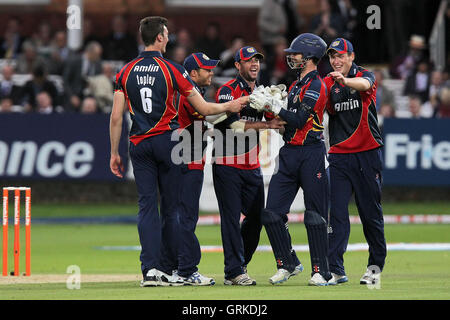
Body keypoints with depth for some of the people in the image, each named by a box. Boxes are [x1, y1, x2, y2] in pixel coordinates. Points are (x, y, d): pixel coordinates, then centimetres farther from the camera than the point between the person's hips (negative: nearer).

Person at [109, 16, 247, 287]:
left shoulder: (126, 72, 4)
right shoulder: (172, 70, -5)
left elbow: (116, 117, 1)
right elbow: (203, 108, -4)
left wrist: (114, 153, 8)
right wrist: (230, 106, 14)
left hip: (139, 144, 3)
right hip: (167, 141, -3)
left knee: (147, 206, 2)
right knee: (171, 207, 6)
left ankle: (150, 268, -9)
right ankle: (168, 270, 8)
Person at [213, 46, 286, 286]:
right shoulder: (228, 90, -8)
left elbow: (276, 121, 9)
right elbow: (232, 124, -21)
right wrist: (266, 125, -23)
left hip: (252, 165, 7)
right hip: (227, 165, -7)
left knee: (257, 216, 8)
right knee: (231, 218, -8)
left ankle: (238, 265, 22)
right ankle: (234, 272, -8)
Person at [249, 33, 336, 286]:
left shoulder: (316, 85, -10)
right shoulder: (297, 85, 19)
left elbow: (298, 120, -17)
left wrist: (273, 105, -13)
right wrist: (272, 102, 7)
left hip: (311, 153, -9)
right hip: (289, 152, 9)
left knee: (315, 216, -7)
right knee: (272, 213, 2)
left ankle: (322, 272, -3)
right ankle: (289, 264, 14)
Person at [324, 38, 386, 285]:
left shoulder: (365, 76, -1)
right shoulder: (328, 84, 9)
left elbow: (364, 84, -26)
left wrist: (345, 80, -47)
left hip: (367, 154, -2)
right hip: (339, 156, 2)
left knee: (370, 213, 4)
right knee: (337, 213, -5)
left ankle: (376, 266, 17)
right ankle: (335, 269, -8)